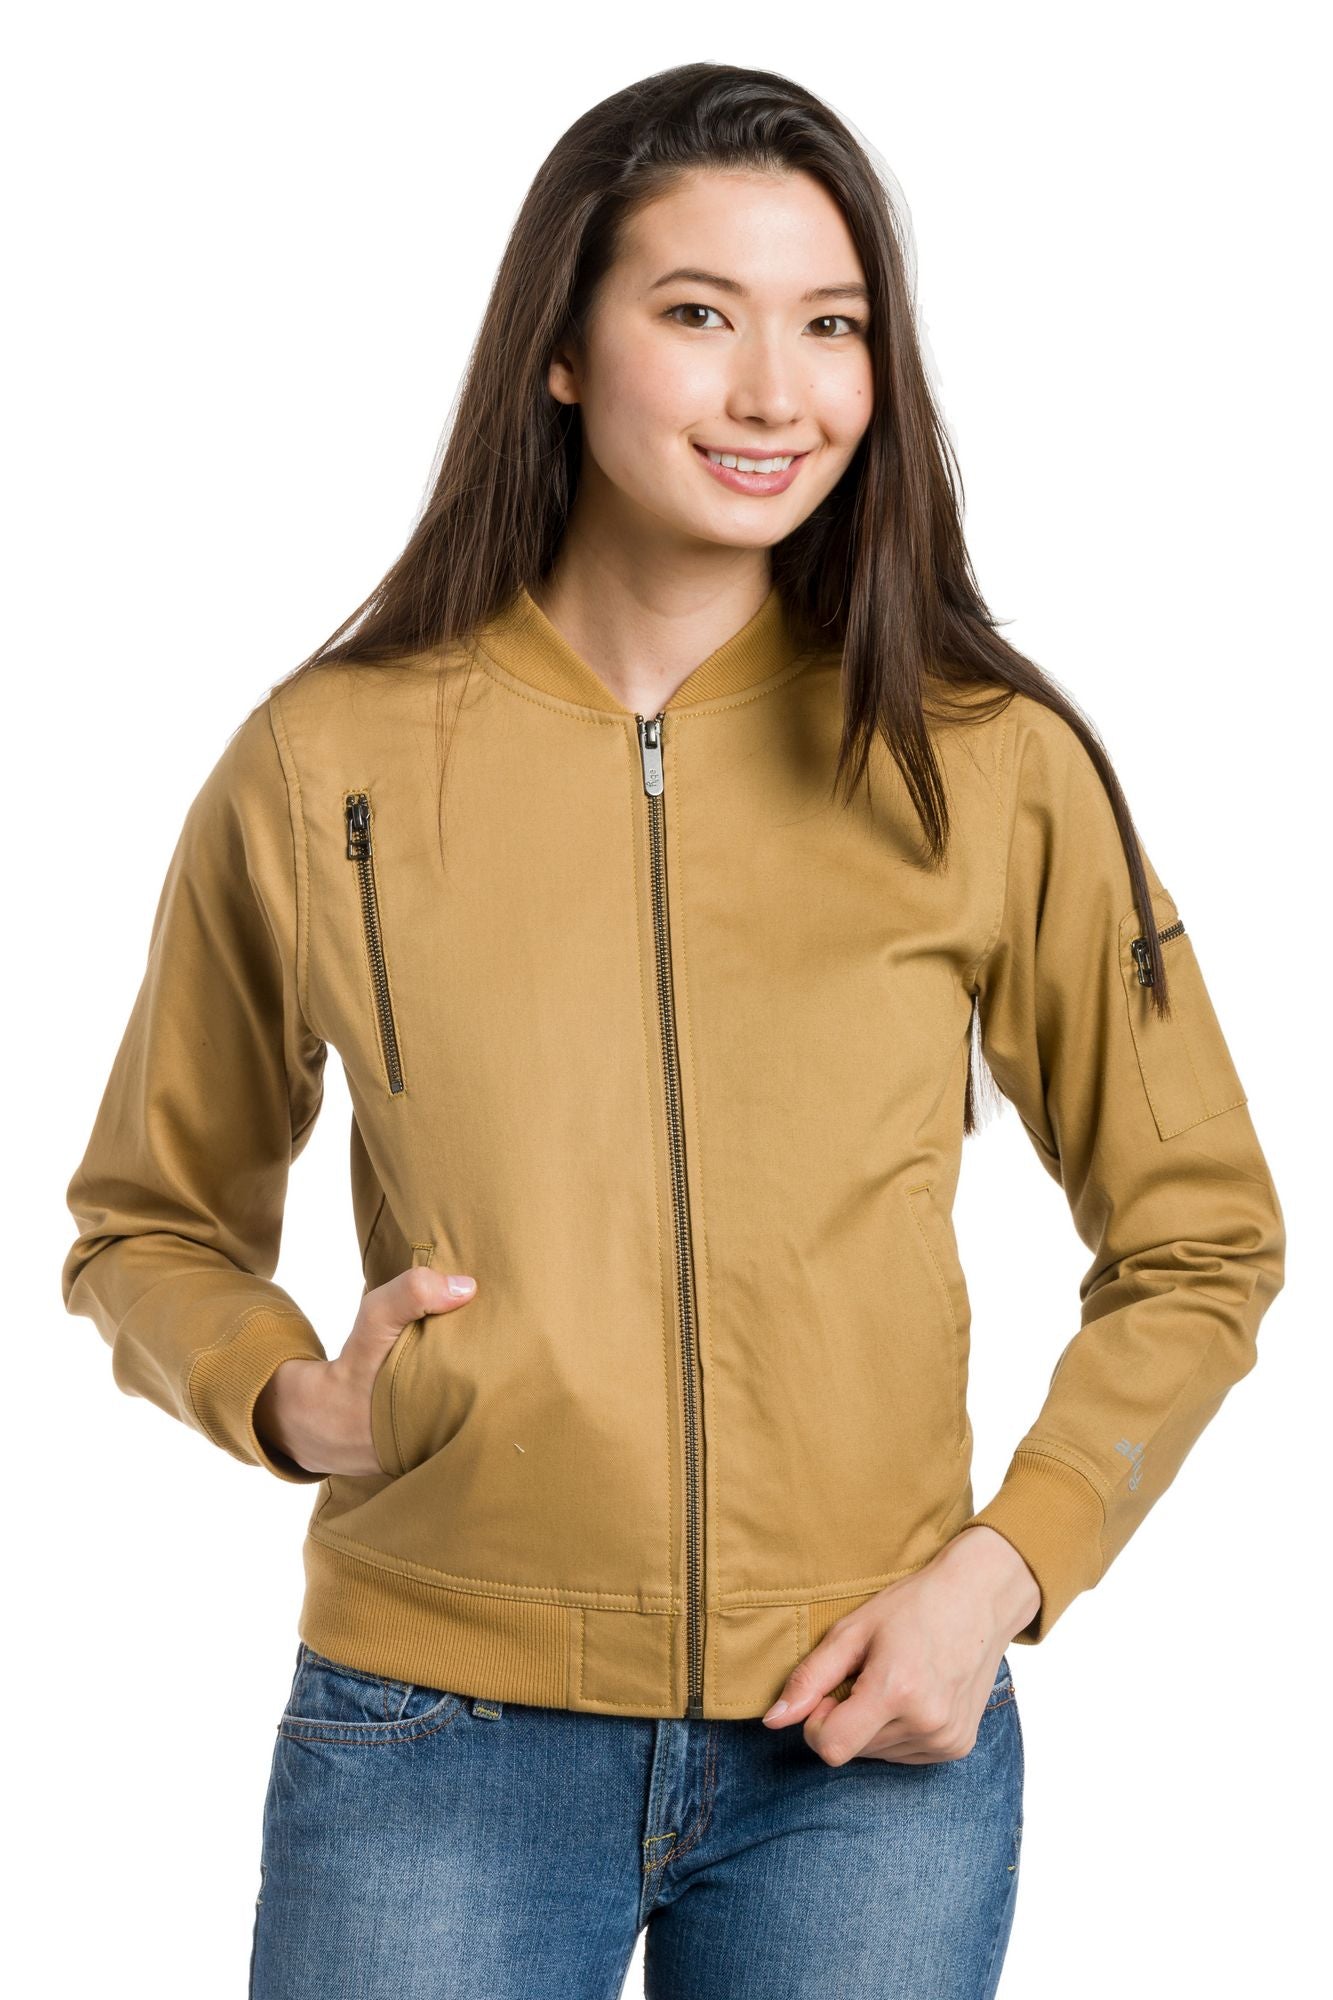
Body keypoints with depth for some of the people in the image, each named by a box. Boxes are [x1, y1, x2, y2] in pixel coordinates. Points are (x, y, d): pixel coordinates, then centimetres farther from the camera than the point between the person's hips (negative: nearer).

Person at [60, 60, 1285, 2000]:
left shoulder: (991, 767, -3)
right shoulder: (322, 764, -2)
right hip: (438, 1747, 0)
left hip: (868, 1750, 0)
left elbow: (1198, 1243, 6)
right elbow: (149, 1222, 11)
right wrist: (282, 1393, -8)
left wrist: (1005, 1570, -6)